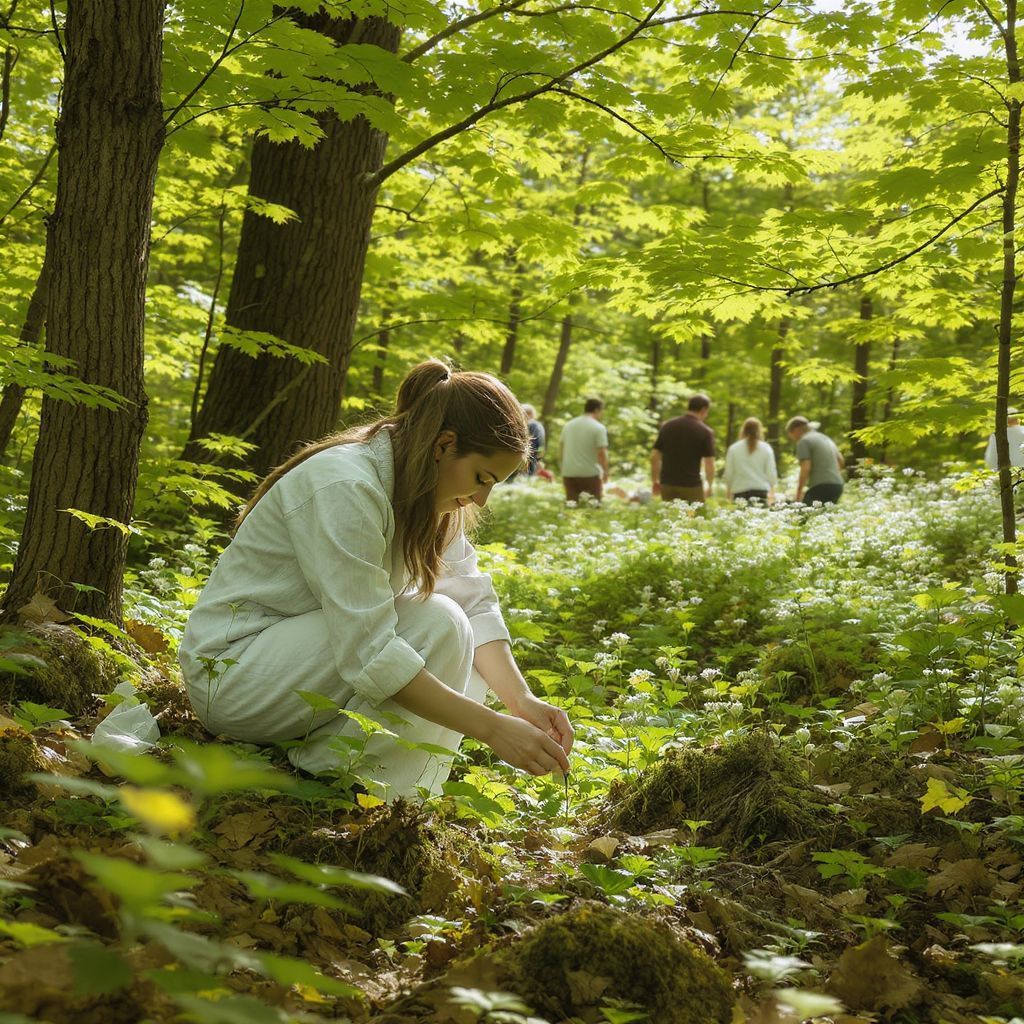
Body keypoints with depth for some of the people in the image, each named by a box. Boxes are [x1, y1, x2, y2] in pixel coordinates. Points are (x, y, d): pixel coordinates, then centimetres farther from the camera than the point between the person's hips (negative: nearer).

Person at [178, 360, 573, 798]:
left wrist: (521, 700, -18)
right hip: (232, 671, -9)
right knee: (436, 623, -23)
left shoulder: (424, 496, 2)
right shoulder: (344, 487, -26)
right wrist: (492, 728, -33)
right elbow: (368, 654, -32)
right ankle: (321, 772, -12)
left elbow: (475, 602, -3)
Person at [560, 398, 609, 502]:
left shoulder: (568, 425, 10)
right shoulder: (599, 428, -8)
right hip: (590, 473, -5)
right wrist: (605, 471, -1)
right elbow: (601, 453, -12)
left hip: (569, 473, 5)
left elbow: (562, 449, 14)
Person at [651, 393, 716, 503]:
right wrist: (709, 486, 9)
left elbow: (654, 457, 6)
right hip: (691, 485, -4)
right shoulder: (705, 432, -6)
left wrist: (655, 481, 17)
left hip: (667, 484, 4)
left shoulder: (667, 426, 6)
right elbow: (709, 464, -7)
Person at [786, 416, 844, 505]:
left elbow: (805, 468, -14)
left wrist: (799, 491, -6)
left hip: (821, 487, -8)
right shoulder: (825, 438, 22)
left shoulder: (803, 441, -4)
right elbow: (841, 461, 30)